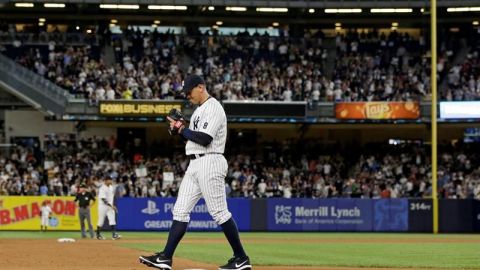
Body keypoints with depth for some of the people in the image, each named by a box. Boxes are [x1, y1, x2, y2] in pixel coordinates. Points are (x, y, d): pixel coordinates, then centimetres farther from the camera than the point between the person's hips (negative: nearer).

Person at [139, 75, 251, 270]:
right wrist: (179, 129, 6)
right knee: (181, 210, 4)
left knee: (219, 212, -9)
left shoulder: (213, 108, -11)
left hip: (210, 163, -10)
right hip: (195, 164, 10)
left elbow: (205, 139, -21)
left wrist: (183, 130, -8)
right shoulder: (199, 111, 20)